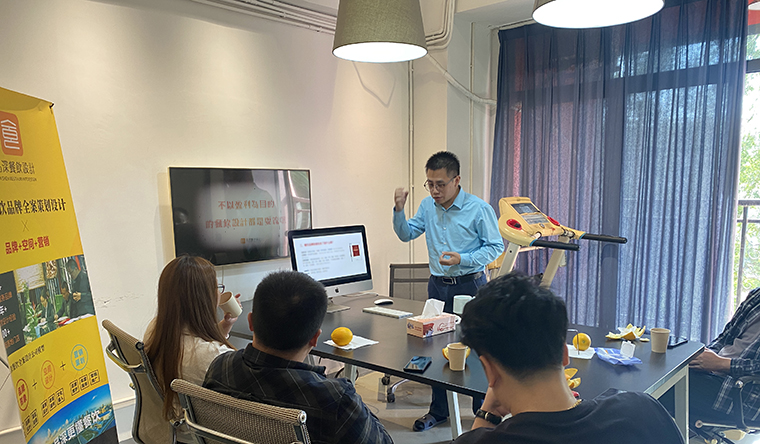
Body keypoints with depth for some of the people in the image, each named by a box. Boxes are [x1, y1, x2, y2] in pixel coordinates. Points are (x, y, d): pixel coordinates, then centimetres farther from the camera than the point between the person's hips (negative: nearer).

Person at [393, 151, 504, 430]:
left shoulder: (478, 209, -13)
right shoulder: (428, 206, 3)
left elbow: (496, 246, -9)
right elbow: (406, 234, 11)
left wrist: (463, 259, -22)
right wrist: (399, 210, -6)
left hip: (469, 286, -5)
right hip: (437, 286, 5)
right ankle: (438, 410, 28)